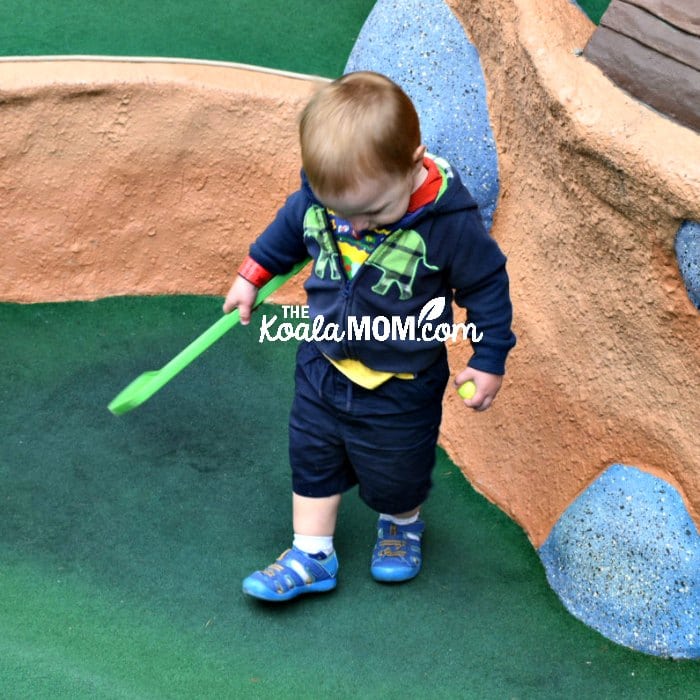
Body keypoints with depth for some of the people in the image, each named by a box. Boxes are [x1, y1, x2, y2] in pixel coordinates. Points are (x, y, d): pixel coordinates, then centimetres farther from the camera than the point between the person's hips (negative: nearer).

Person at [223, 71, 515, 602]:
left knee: (394, 473, 17)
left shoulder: (449, 222, -31)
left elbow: (487, 283, -14)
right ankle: (311, 557, 34)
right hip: (323, 364, 4)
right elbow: (290, 226, 5)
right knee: (312, 458, 17)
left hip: (401, 385, -4)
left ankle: (402, 524, 50)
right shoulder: (318, 197, -19)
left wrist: (489, 359, -9)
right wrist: (252, 276, 14)